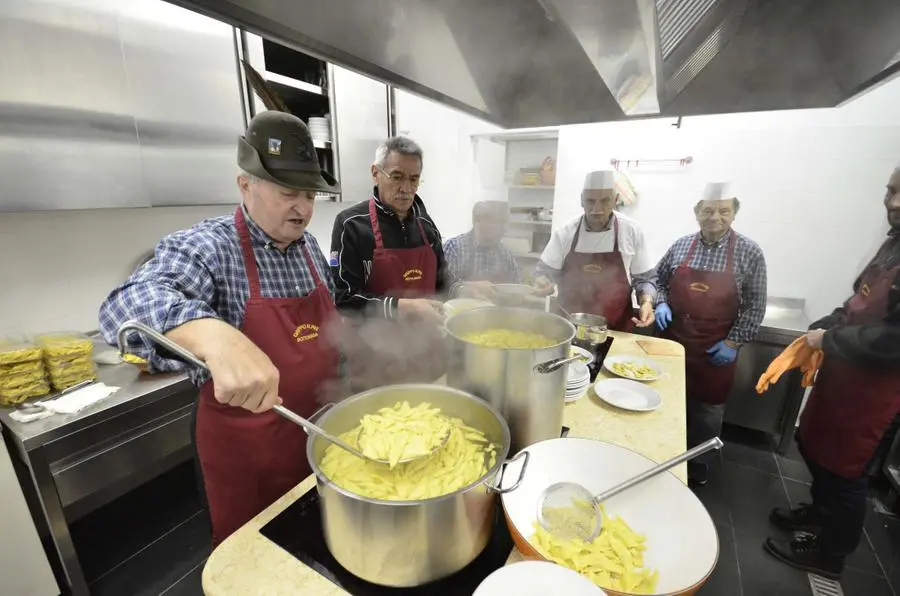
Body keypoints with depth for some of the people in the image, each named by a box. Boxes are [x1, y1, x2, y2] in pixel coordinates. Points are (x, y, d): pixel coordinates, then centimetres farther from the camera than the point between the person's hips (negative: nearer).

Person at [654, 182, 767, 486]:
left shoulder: (749, 253, -7)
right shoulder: (680, 246, 0)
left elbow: (755, 306, -4)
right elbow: (658, 280, 11)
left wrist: (733, 342, -10)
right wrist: (661, 303, -7)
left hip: (717, 350, -2)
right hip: (673, 341, 2)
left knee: (707, 407, 13)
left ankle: (699, 463, 36)